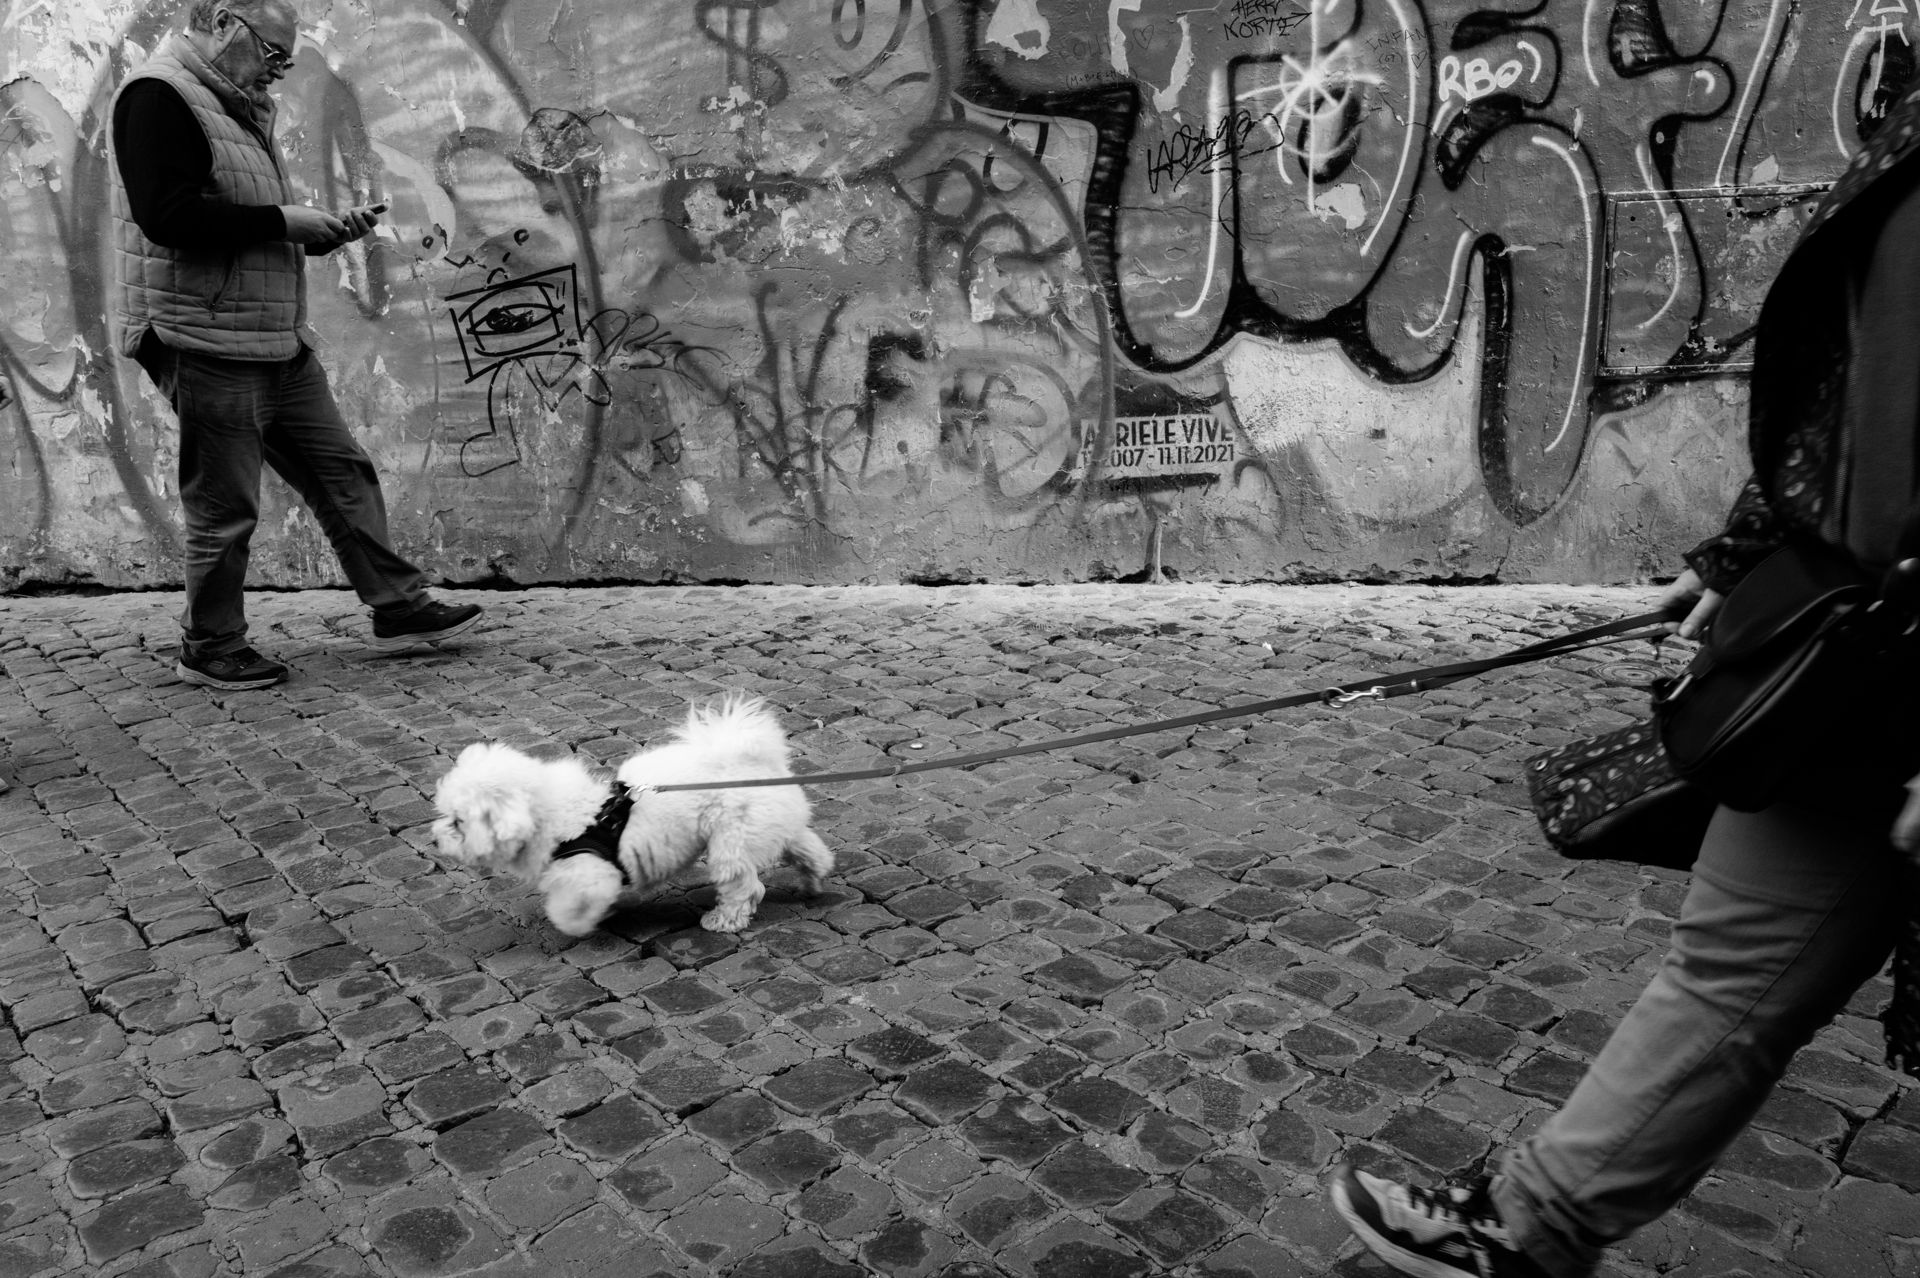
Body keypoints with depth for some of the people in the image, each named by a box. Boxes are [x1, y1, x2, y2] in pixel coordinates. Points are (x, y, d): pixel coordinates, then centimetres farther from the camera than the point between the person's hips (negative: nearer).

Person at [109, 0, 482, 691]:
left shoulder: (237, 109, 19)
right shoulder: (158, 97, -11)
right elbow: (168, 215, -24)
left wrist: (330, 228, 6)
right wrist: (281, 220, -18)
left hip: (278, 340, 9)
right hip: (207, 340, -9)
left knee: (343, 472, 9)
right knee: (225, 507, -1)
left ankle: (398, 607, 15)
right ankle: (210, 649, 14)